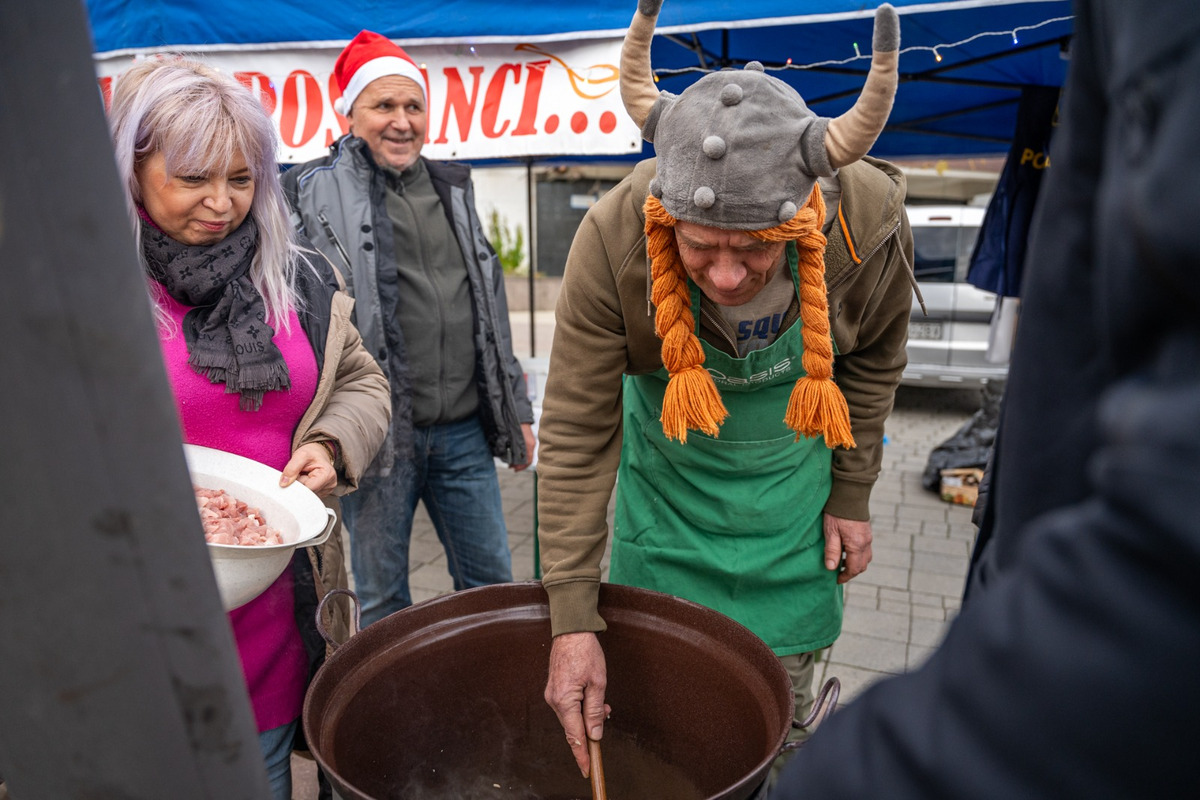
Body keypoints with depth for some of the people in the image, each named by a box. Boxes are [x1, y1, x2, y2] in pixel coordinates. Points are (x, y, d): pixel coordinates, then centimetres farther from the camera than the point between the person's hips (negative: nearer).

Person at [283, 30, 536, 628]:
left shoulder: (452, 188, 14)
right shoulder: (316, 192, -3)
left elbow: (491, 309, 18)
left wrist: (516, 410, 16)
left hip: (464, 431, 5)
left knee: (492, 581, 16)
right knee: (381, 597, 11)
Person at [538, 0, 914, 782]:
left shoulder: (869, 221, -24)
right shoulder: (613, 238, -29)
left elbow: (874, 357, -2)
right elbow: (576, 434, -22)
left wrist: (852, 495, 3)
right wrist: (572, 619, -22)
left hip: (792, 481, 1)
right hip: (668, 478, 0)